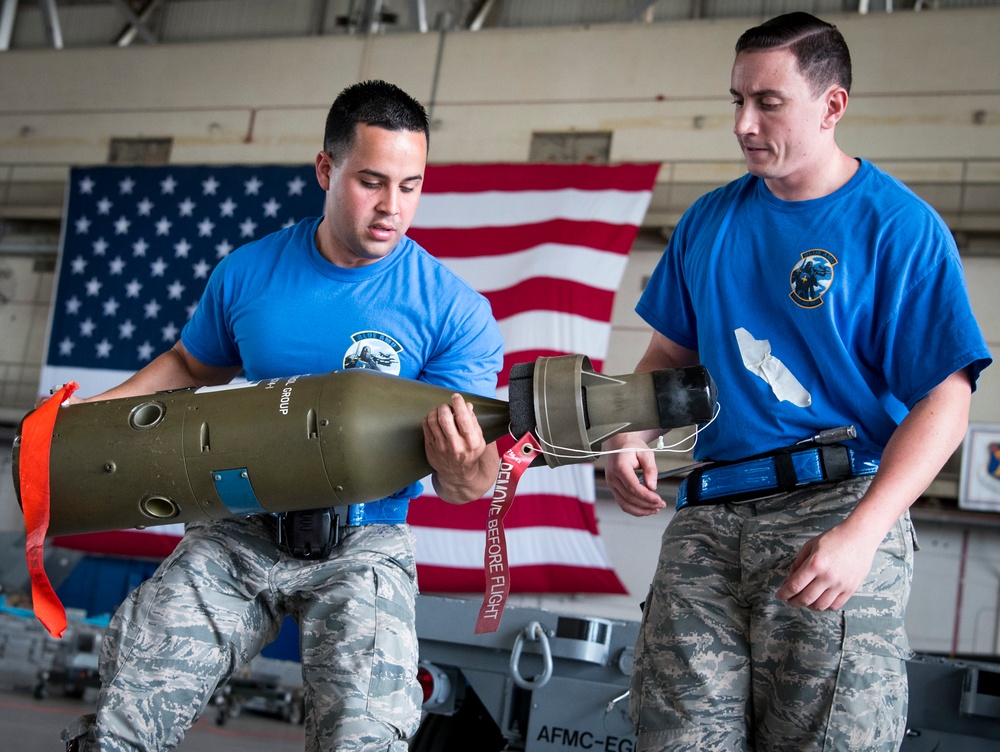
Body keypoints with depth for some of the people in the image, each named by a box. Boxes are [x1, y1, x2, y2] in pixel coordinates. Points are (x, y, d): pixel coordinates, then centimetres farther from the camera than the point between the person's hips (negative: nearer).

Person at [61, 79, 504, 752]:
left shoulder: (455, 311, -6)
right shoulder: (248, 273, 4)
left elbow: (469, 481, -9)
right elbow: (192, 367, 22)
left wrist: (464, 473, -33)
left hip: (363, 548, -2)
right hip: (241, 532, 3)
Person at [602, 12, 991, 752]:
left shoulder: (900, 227, -3)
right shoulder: (710, 221, 14)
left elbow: (943, 403, -8)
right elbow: (671, 354, 23)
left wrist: (860, 533, -19)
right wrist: (630, 437, 1)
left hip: (839, 502, -4)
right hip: (710, 512, 4)